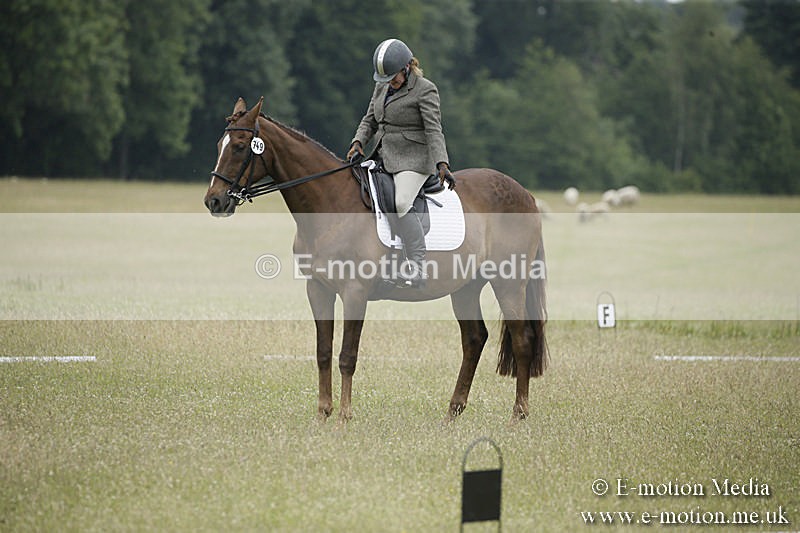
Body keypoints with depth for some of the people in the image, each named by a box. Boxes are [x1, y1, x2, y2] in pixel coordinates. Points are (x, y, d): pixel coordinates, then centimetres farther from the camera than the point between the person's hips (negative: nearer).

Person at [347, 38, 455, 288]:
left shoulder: (425, 90, -9)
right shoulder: (382, 88, 13)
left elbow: (433, 131, -17)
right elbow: (370, 120, 18)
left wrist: (442, 164, -28)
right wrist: (358, 142, -3)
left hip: (413, 159, -8)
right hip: (383, 157, 9)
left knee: (401, 203, -29)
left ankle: (418, 268, -33)